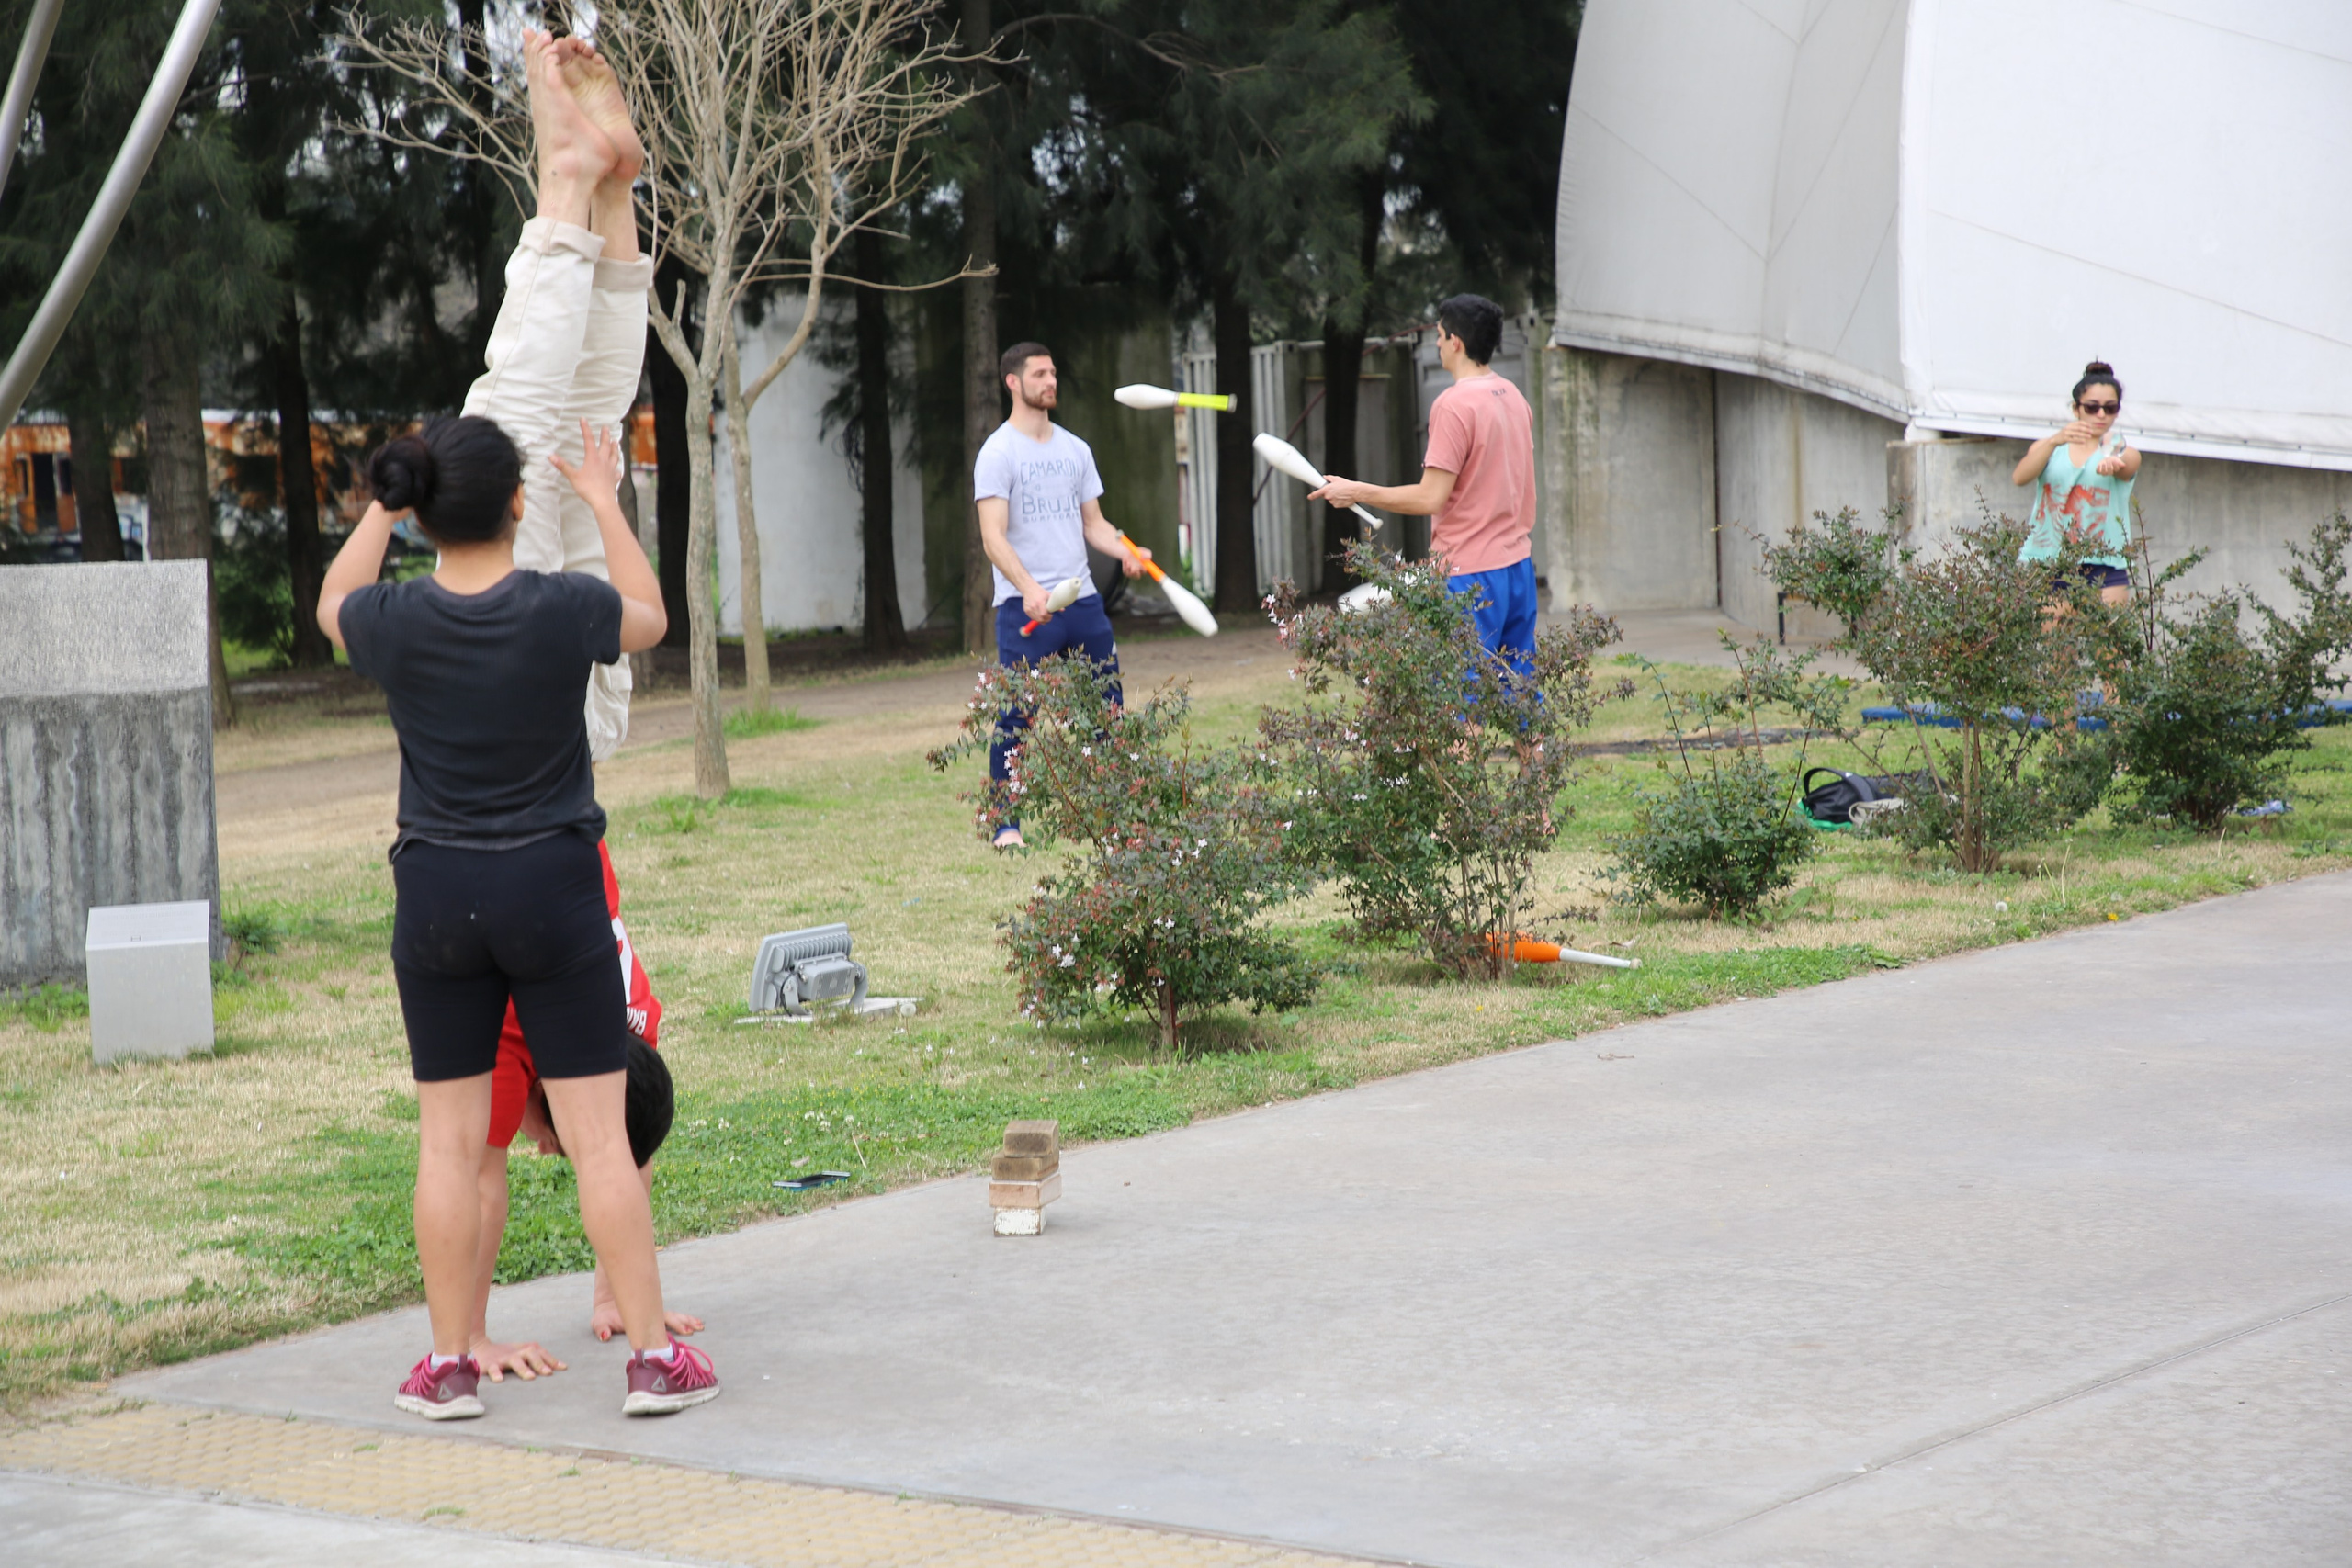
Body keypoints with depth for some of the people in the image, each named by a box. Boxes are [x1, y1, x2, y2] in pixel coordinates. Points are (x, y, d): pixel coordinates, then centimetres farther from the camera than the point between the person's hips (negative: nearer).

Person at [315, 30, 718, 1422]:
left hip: (437, 896, 2)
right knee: (598, 1128, 2)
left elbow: (332, 603, 20)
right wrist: (603, 501, 20)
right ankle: (651, 1353, 6)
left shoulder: (396, 622, -7)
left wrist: (383, 508, 30)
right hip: (551, 889, -2)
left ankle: (452, 1364, 15)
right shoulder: (560, 611, -14)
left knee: (450, 1136, 9)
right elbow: (649, 619, 11)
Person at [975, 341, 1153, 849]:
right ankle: (1006, 824, 2)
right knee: (1015, 718, -5)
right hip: (1025, 608, -6)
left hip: (1083, 599, 6)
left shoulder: (1075, 449, 15)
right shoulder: (998, 453, -5)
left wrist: (1127, 551, -2)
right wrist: (1029, 589, -27)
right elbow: (993, 537, -13)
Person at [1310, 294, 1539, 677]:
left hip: (1469, 574, -9)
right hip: (1518, 565, 9)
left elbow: (1430, 498, -18)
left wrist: (1356, 492, -9)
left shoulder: (1454, 404, -15)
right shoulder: (1513, 397, 12)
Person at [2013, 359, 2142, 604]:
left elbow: (2126, 466, -16)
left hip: (2103, 568, -1)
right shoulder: (2048, 446, 12)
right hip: (2045, 560, 1)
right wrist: (2055, 441, -26)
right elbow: (2020, 477, -9)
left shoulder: (2123, 451, 10)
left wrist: (2113, 464, -41)